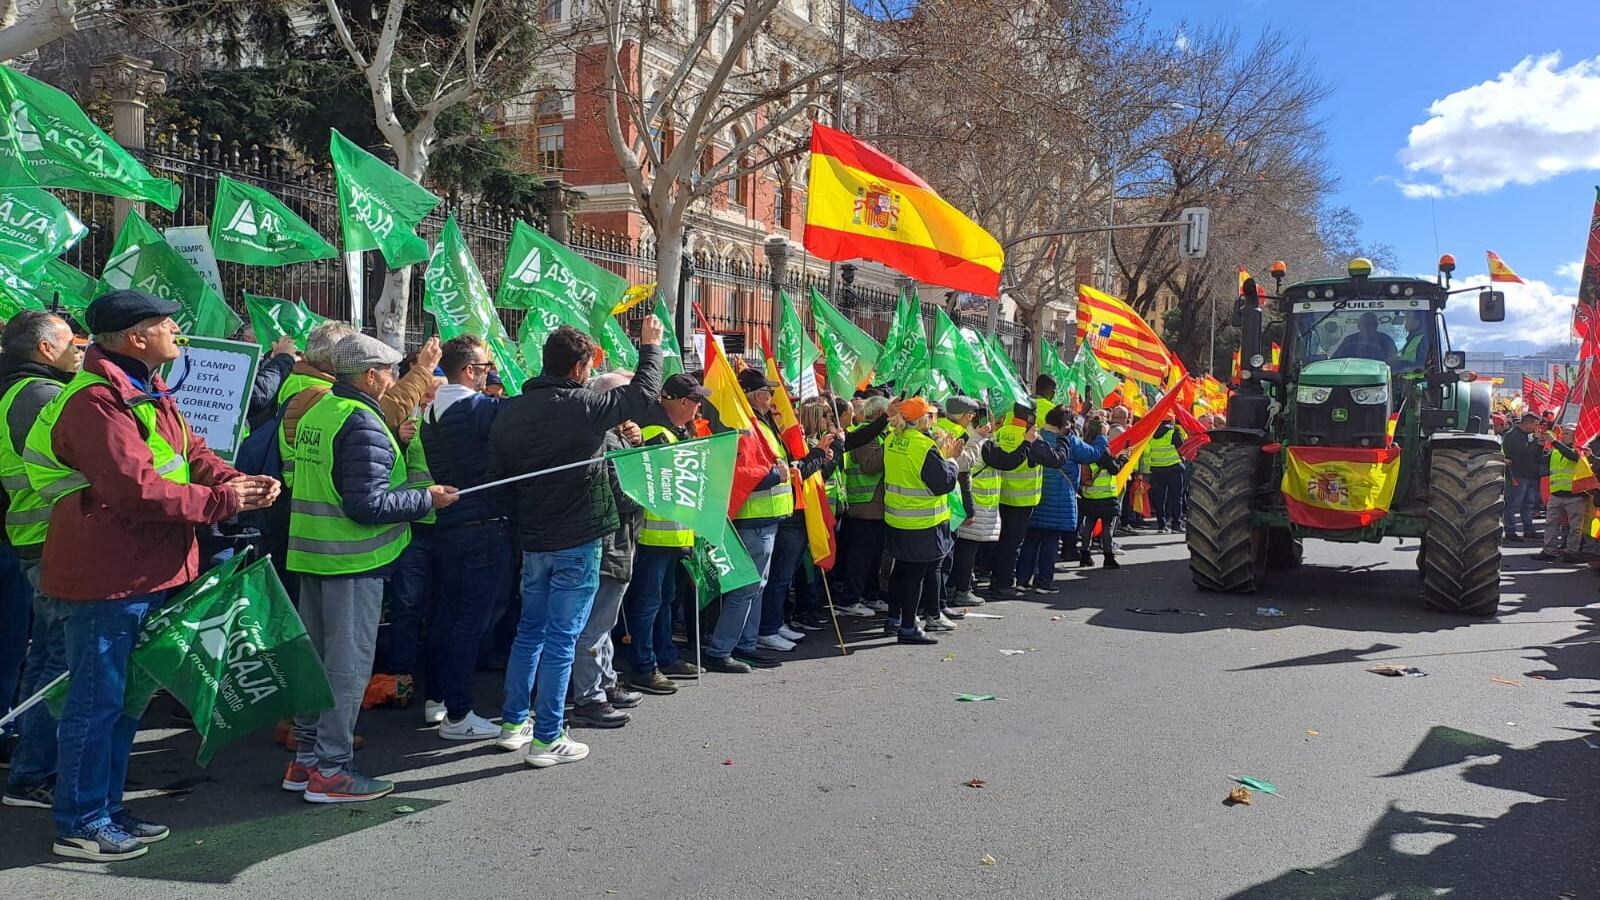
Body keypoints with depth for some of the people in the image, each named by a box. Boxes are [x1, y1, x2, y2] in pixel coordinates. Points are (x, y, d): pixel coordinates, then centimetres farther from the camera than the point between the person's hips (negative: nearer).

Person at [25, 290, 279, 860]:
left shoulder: (145, 390, 13)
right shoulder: (97, 402, -20)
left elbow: (191, 451, 12)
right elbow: (138, 489, -26)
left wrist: (239, 481, -7)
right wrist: (223, 501, -20)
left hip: (144, 572, 11)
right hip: (106, 577, -11)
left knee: (123, 699, 18)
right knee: (96, 702, 1)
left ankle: (106, 810, 31)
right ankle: (80, 827, 14)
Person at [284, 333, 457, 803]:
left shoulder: (316, 412, 9)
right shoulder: (363, 425, -19)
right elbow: (368, 504, -23)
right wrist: (427, 499, -12)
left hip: (311, 553, 9)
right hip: (353, 560, -9)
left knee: (318, 655, 17)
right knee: (349, 663, -1)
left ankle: (306, 757, 26)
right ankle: (331, 769, 5)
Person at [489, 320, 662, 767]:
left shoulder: (509, 411, 1)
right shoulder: (585, 406, -15)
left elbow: (496, 474, 7)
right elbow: (644, 391, -2)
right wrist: (650, 345, 14)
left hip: (532, 540, 6)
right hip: (576, 541, -6)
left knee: (530, 628, 19)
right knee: (561, 637, 1)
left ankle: (513, 722, 27)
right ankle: (546, 739, 7)